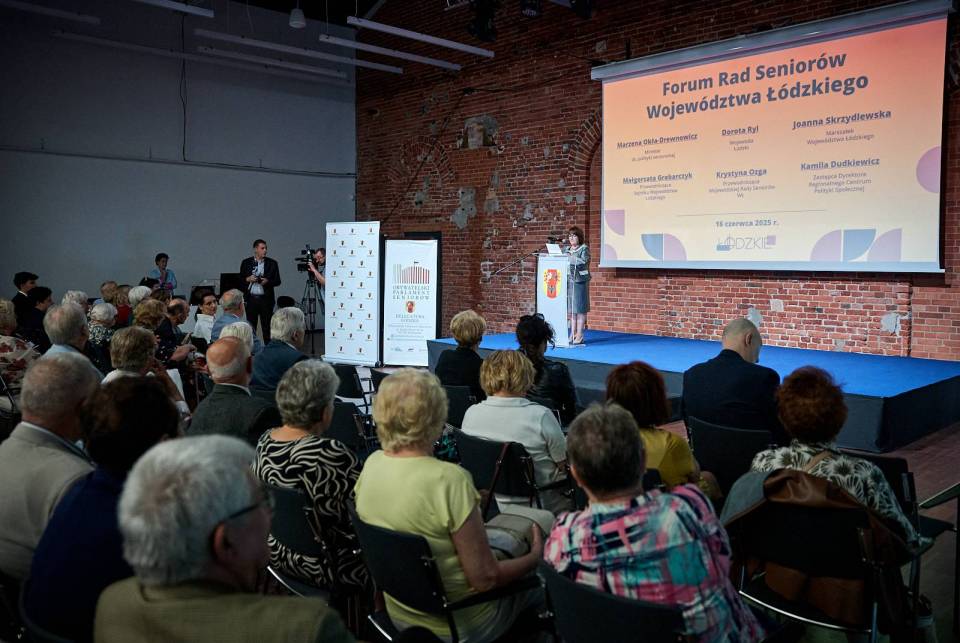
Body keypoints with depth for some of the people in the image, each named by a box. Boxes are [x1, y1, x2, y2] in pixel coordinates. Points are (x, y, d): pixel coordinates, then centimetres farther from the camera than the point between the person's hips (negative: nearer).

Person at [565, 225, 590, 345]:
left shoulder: (584, 249, -1)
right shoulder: (568, 249, 17)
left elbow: (584, 262, -15)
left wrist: (571, 257, -16)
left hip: (580, 281, -6)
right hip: (569, 280, 6)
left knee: (580, 308, -4)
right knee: (571, 308, 7)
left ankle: (579, 335, 0)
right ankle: (573, 334, 12)